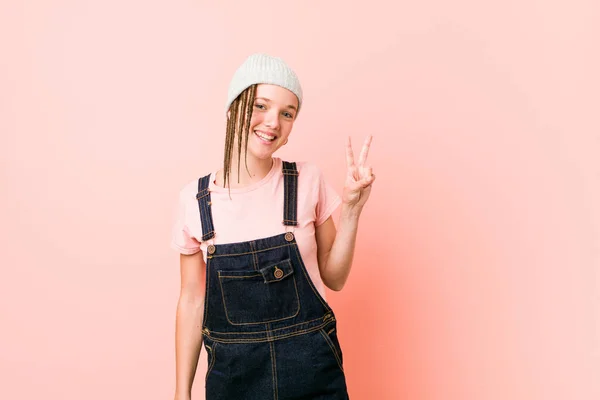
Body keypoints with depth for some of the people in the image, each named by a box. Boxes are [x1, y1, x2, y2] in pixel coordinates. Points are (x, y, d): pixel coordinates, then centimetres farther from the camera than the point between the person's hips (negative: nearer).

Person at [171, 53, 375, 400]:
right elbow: (192, 300, 2)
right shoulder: (196, 199, -6)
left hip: (312, 371, 0)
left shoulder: (308, 181, -7)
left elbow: (333, 278, 0)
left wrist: (351, 209, -12)